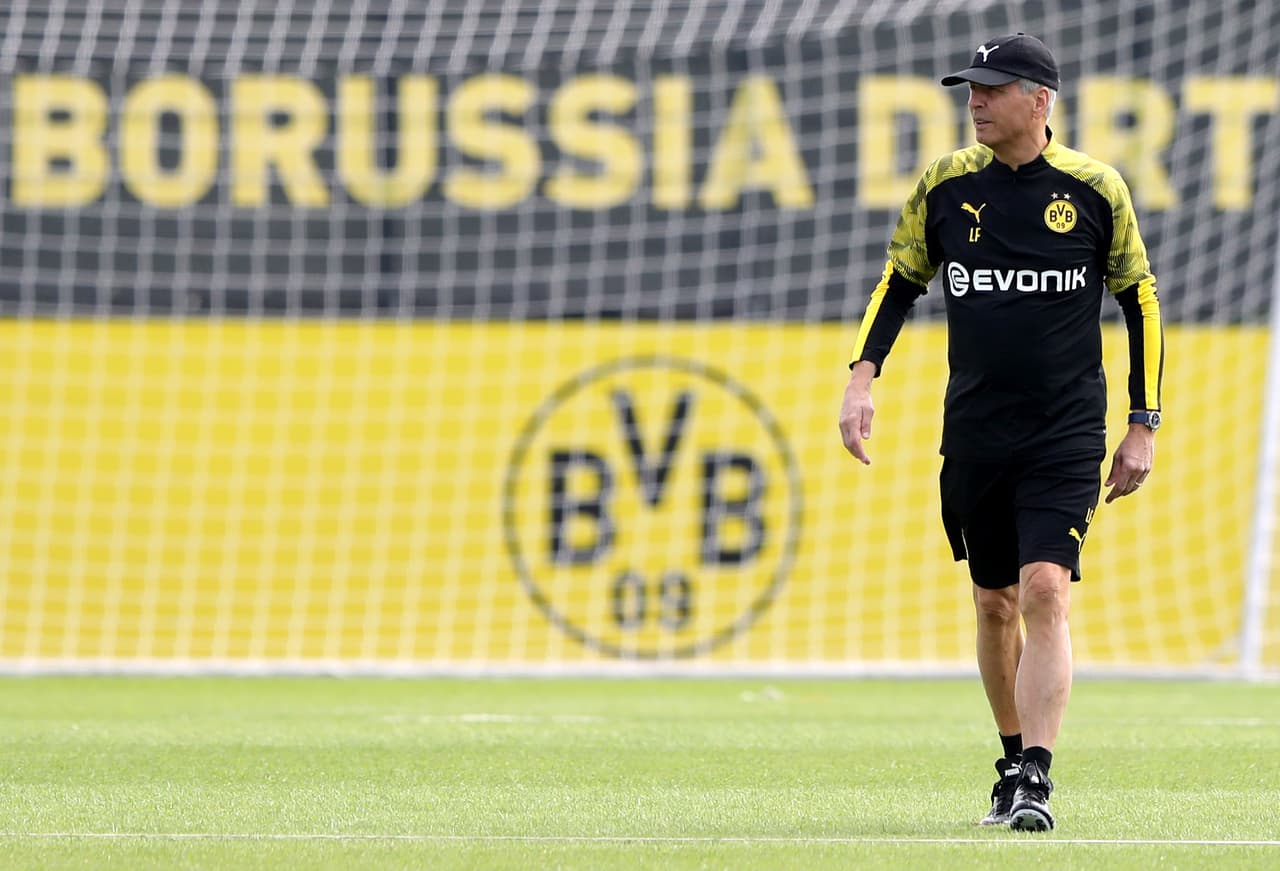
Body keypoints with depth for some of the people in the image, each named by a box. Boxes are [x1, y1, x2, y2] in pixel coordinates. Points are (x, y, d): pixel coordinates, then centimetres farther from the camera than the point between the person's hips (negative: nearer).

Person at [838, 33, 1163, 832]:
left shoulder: (1095, 189, -4)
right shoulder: (946, 185, 2)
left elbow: (1142, 300, 5)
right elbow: (900, 280, 14)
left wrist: (1145, 425, 3)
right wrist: (863, 376, -1)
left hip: (1067, 437, -3)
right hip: (973, 432, 3)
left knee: (1046, 593, -16)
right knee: (995, 604, 9)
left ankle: (1036, 781, -19)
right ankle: (1014, 764, 25)